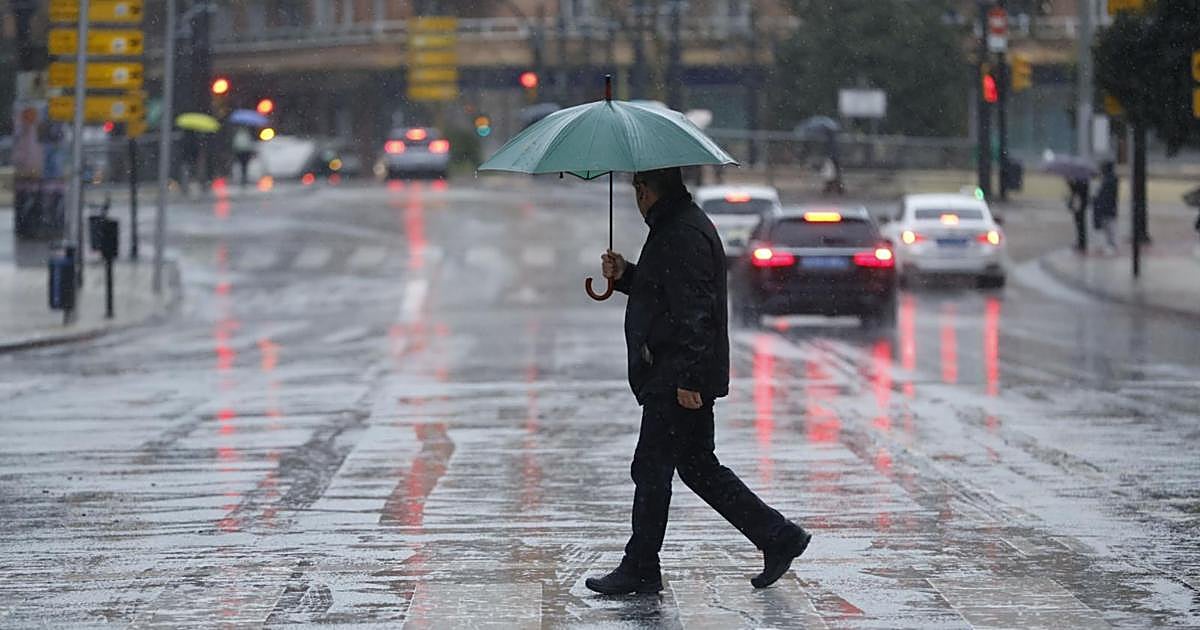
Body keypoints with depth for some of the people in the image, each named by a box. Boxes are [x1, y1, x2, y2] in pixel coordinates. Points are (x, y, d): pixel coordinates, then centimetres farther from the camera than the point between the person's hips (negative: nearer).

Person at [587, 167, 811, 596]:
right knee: (699, 467, 14)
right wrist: (625, 275, 12)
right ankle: (778, 537, 15)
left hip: (677, 380, -11)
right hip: (674, 378, 11)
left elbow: (692, 313, -23)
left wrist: (688, 379, -25)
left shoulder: (683, 237, -18)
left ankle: (640, 570, 5)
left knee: (652, 469, -3)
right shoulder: (680, 227, 17)